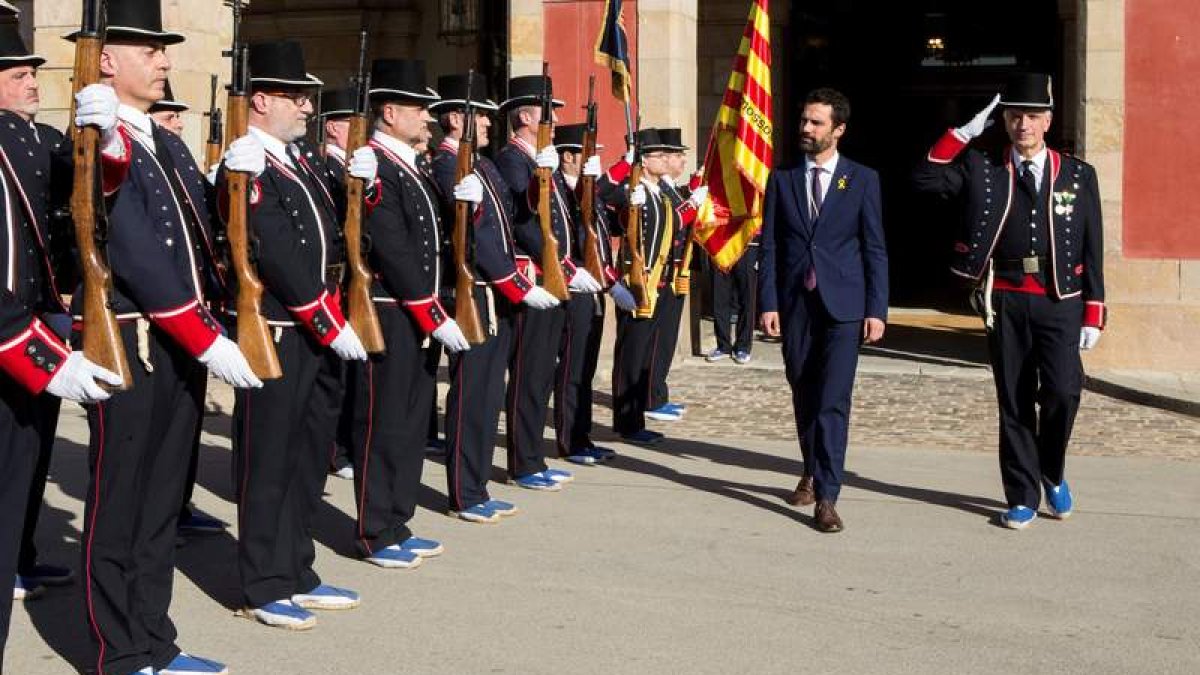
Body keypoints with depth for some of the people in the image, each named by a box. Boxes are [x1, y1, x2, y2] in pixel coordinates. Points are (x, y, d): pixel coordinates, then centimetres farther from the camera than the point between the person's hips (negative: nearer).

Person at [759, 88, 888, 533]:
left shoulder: (862, 179, 3)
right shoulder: (782, 179, 8)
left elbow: (875, 249, 2)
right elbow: (769, 246, 7)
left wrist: (877, 309, -5)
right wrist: (768, 303, -1)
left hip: (843, 305, -3)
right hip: (795, 304, 3)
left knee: (833, 400, -10)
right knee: (804, 396, 12)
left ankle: (826, 496, -10)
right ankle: (812, 473, 31)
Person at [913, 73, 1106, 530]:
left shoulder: (1078, 175, 6)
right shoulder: (984, 172, 6)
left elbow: (1092, 250, 6)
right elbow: (925, 178, -5)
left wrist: (1093, 315, 1)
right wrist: (967, 130, -6)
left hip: (1061, 304, -1)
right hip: (1006, 305, 1)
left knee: (1062, 393, -13)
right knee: (1015, 403, 6)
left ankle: (1053, 475, 14)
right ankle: (1023, 497, 18)